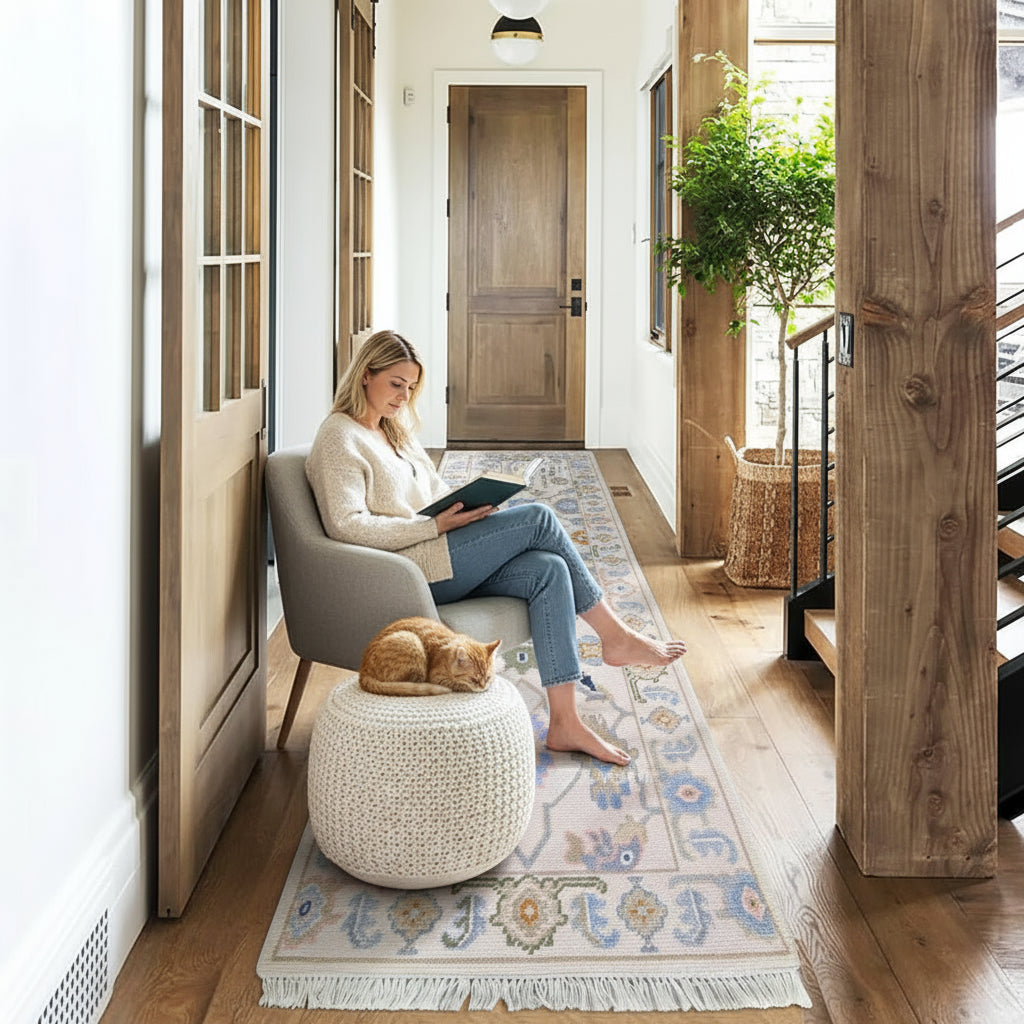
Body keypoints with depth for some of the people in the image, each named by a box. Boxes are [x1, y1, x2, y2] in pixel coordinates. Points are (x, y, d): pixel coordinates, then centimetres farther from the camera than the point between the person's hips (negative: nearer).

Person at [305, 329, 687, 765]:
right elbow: (345, 526, -17)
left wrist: (472, 505, 1)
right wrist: (436, 524, -19)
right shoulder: (339, 438, -6)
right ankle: (616, 638, -4)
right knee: (537, 517, -15)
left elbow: (439, 493, 25)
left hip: (436, 557, 9)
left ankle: (564, 722, -17)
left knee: (548, 570, -15)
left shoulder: (396, 432, 23)